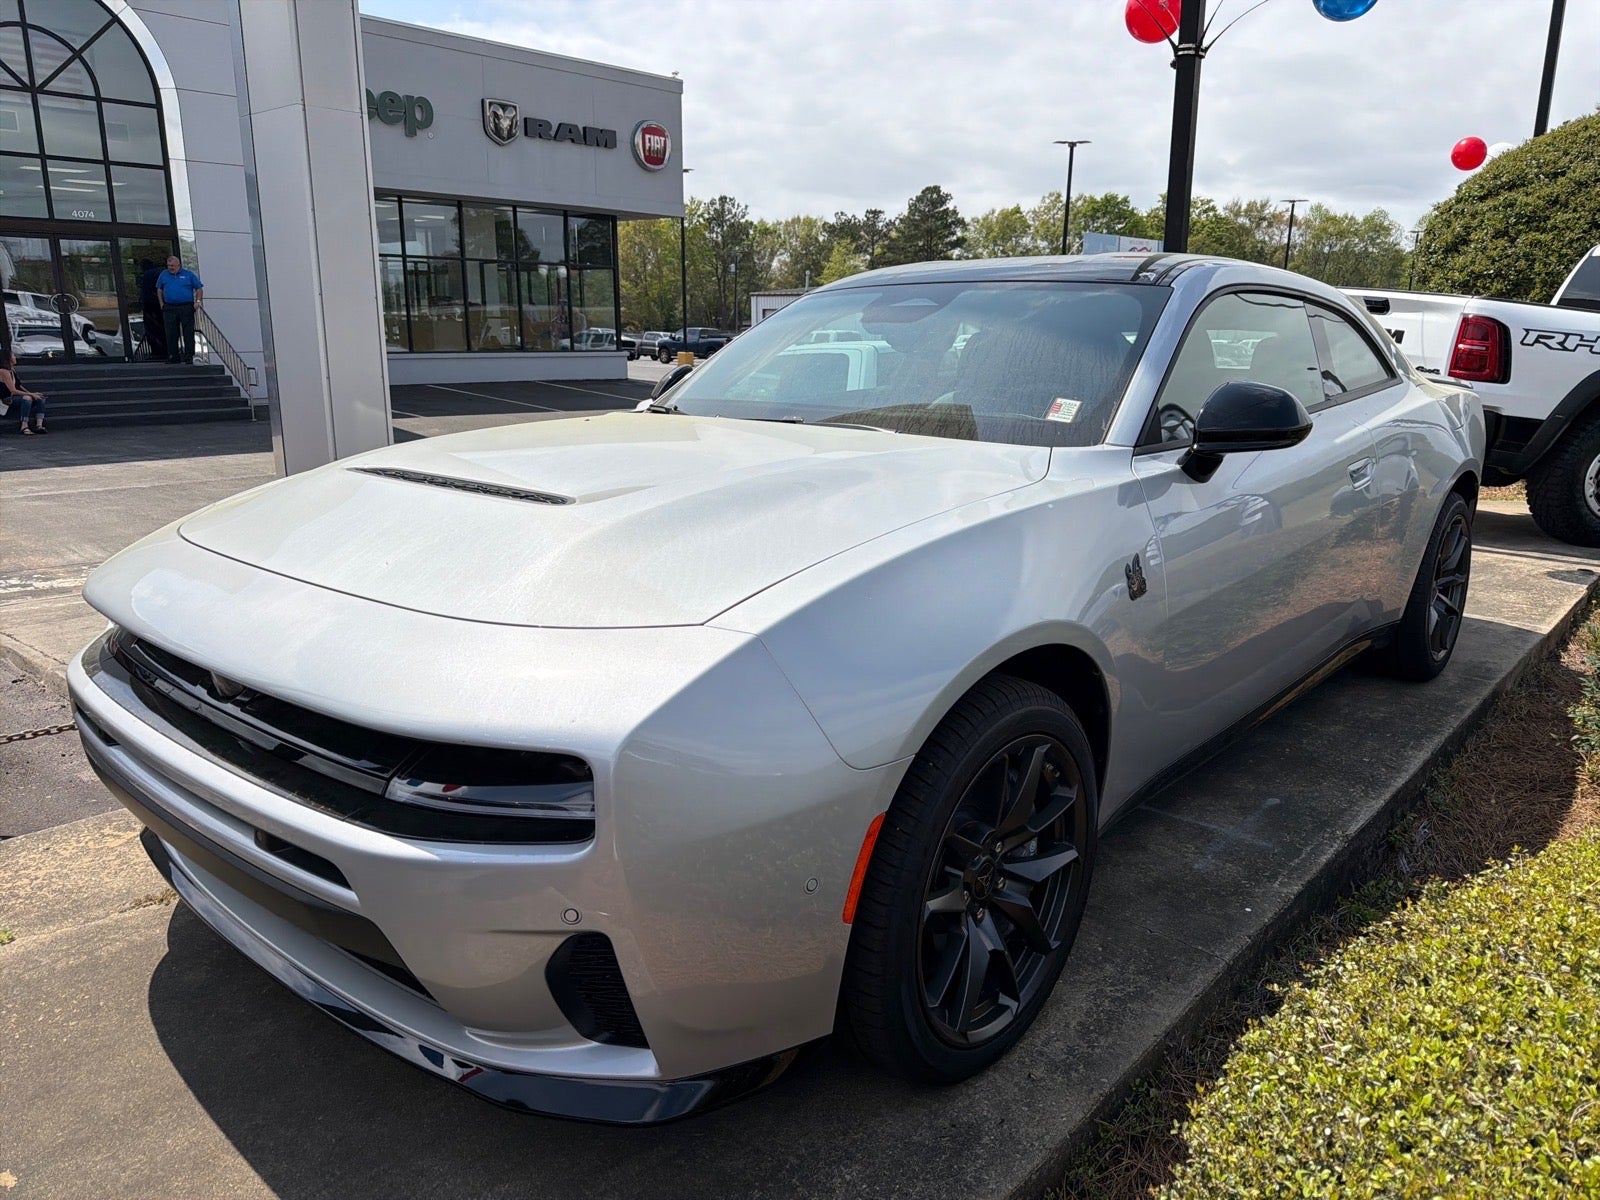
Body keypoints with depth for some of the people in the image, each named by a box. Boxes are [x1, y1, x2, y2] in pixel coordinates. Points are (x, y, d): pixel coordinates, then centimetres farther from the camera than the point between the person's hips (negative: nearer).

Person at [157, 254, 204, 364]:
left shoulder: (188, 274, 4)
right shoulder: (164, 275, 12)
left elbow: (199, 289, 7)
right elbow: (159, 289, 21)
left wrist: (197, 301, -4)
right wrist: (161, 303, 12)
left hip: (187, 308, -2)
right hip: (169, 308, 2)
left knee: (188, 333, -3)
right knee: (171, 334, 1)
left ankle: (189, 356, 2)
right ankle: (173, 357, 6)